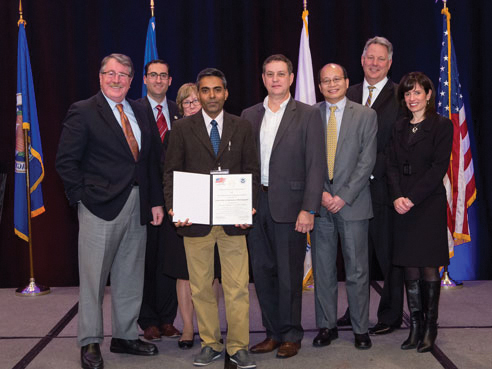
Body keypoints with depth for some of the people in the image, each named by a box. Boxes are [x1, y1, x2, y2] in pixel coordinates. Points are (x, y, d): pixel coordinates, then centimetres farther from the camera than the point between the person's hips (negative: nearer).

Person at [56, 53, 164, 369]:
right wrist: (83, 196, -11)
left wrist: (156, 201, 8)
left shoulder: (140, 113, 14)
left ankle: (126, 336, 27)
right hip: (101, 206, -6)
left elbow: (151, 160, 14)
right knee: (93, 277, 2)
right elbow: (66, 161, -6)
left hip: (138, 207, 6)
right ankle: (90, 343, 16)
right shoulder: (83, 112, -3)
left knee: (130, 277, 13)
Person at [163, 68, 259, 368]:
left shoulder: (242, 127, 8)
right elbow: (171, 172, 5)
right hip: (195, 220, 0)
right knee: (201, 287, 8)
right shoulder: (183, 128, 6)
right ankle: (210, 344, 22)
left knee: (238, 286, 1)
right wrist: (174, 209, -8)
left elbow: (252, 171, 7)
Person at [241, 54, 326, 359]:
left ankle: (291, 336, 18)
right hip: (255, 205, 4)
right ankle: (274, 333, 24)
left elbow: (316, 165, -6)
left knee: (289, 274, 3)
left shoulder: (308, 115, 0)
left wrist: (308, 209, -13)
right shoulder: (249, 115, 12)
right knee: (263, 272, 10)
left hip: (289, 205, -4)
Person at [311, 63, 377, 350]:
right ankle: (327, 325, 20)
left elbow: (367, 161, -3)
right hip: (320, 203, 2)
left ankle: (361, 328, 16)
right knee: (323, 269, 7)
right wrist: (320, 193, -7)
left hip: (353, 203, -2)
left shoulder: (366, 115, 3)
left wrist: (344, 196, -11)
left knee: (358, 270, 3)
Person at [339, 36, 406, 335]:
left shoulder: (400, 96, -4)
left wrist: (372, 167, -17)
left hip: (384, 186, -5)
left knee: (388, 254, 5)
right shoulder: (350, 94, 13)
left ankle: (391, 315, 18)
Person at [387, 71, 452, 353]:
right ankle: (415, 326, 14)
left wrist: (412, 199, -15)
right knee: (410, 268, 6)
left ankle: (430, 328, 10)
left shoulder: (442, 125, -2)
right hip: (403, 207, 5)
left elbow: (439, 167, -10)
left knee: (429, 268, -1)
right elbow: (392, 165, 9)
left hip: (429, 205, -4)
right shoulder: (400, 127, 13)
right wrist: (397, 197, -7)